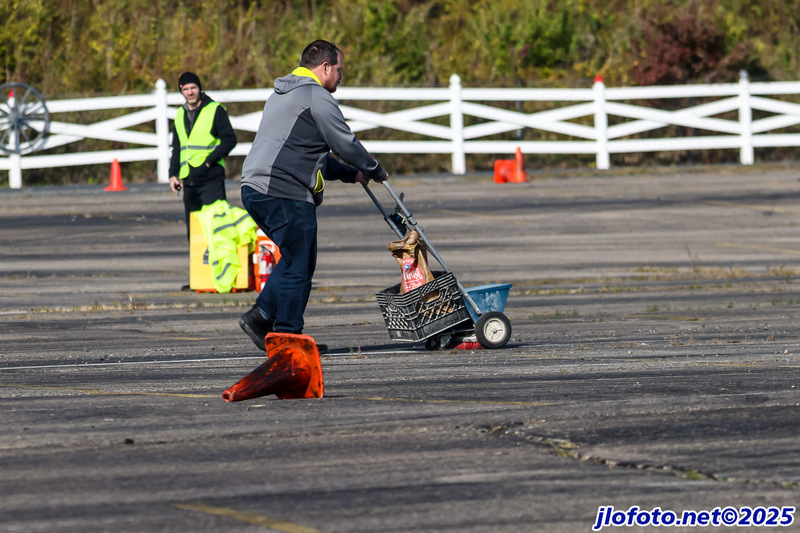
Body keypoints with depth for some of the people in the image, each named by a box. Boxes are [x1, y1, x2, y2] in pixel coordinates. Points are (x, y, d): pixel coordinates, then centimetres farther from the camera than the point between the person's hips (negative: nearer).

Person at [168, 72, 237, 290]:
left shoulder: (215, 110, -4)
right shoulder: (181, 115, 16)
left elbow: (229, 139, -8)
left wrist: (209, 162, -16)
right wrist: (173, 174, 10)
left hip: (211, 178, -7)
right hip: (189, 181, 7)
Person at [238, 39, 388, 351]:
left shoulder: (281, 95, 25)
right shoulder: (317, 97, -7)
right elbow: (345, 144, -5)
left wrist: (348, 173, 28)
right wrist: (375, 171, 12)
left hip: (254, 188, 10)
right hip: (285, 193, -10)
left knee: (294, 258, 19)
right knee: (299, 266, -2)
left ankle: (261, 316, 11)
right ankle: (287, 338, -1)